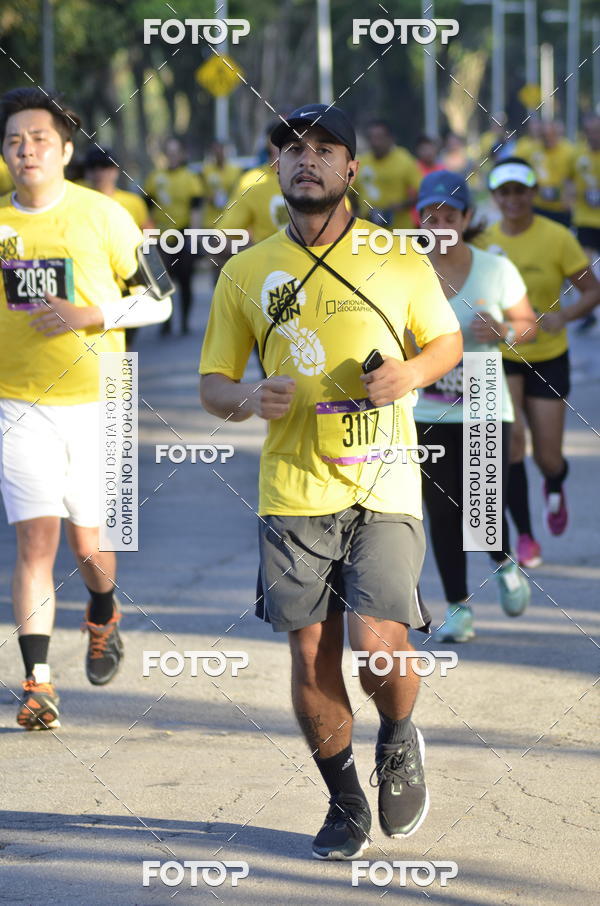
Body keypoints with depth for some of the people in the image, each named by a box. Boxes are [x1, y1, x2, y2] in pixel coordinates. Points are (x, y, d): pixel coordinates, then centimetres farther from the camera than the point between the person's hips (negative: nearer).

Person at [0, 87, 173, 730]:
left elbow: (158, 301, 1)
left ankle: (102, 617, 39)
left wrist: (91, 316, -13)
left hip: (95, 404, -1)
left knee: (87, 545, 5)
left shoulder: (105, 216, -4)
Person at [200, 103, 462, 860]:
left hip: (383, 487, -2)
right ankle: (344, 804, 22)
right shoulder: (245, 273, 5)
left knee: (377, 644, -13)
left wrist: (414, 373, -8)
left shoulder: (399, 259, 3)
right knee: (311, 655, 2)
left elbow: (447, 341, 14)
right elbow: (212, 381, 11)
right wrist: (247, 399, -12)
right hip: (292, 492, 2)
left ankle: (398, 741, 22)